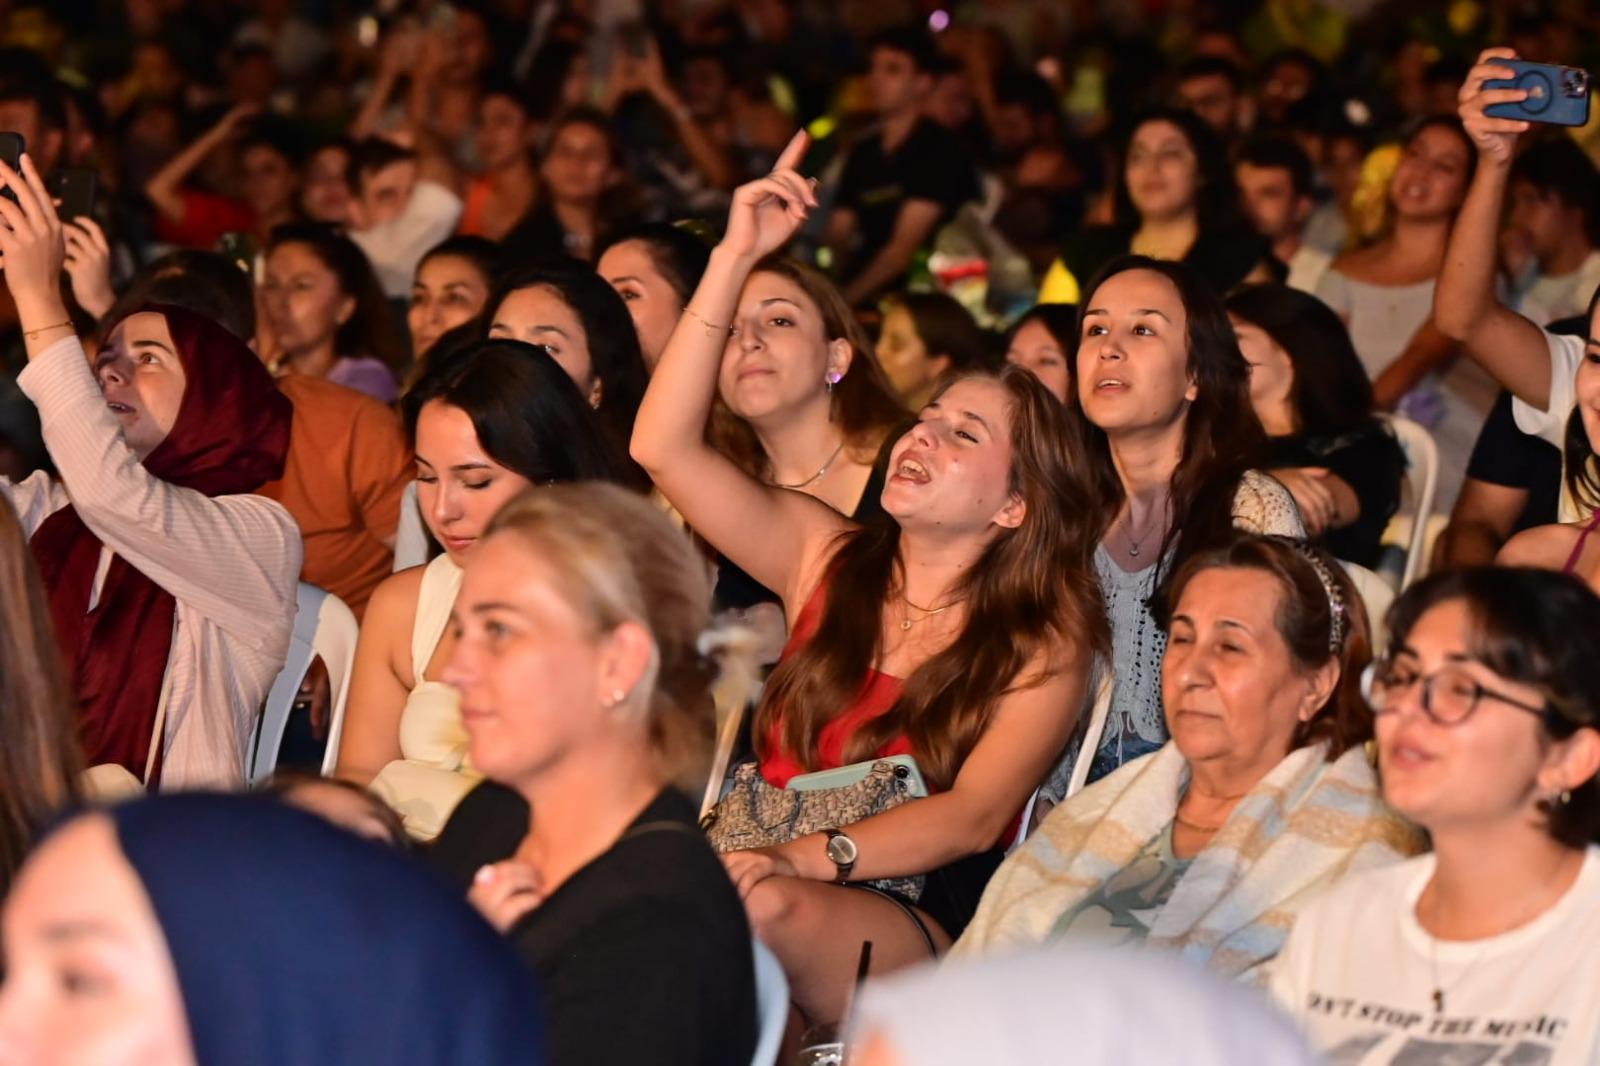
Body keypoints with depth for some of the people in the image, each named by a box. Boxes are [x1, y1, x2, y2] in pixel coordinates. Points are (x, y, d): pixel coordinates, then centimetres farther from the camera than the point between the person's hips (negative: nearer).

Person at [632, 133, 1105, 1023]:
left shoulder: (1046, 640, 4)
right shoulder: (827, 557, 15)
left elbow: (976, 815, -10)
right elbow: (664, 445, 6)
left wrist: (818, 856, -26)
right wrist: (736, 260, 4)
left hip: (920, 931, -3)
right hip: (775, 874, 3)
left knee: (763, 909, -37)